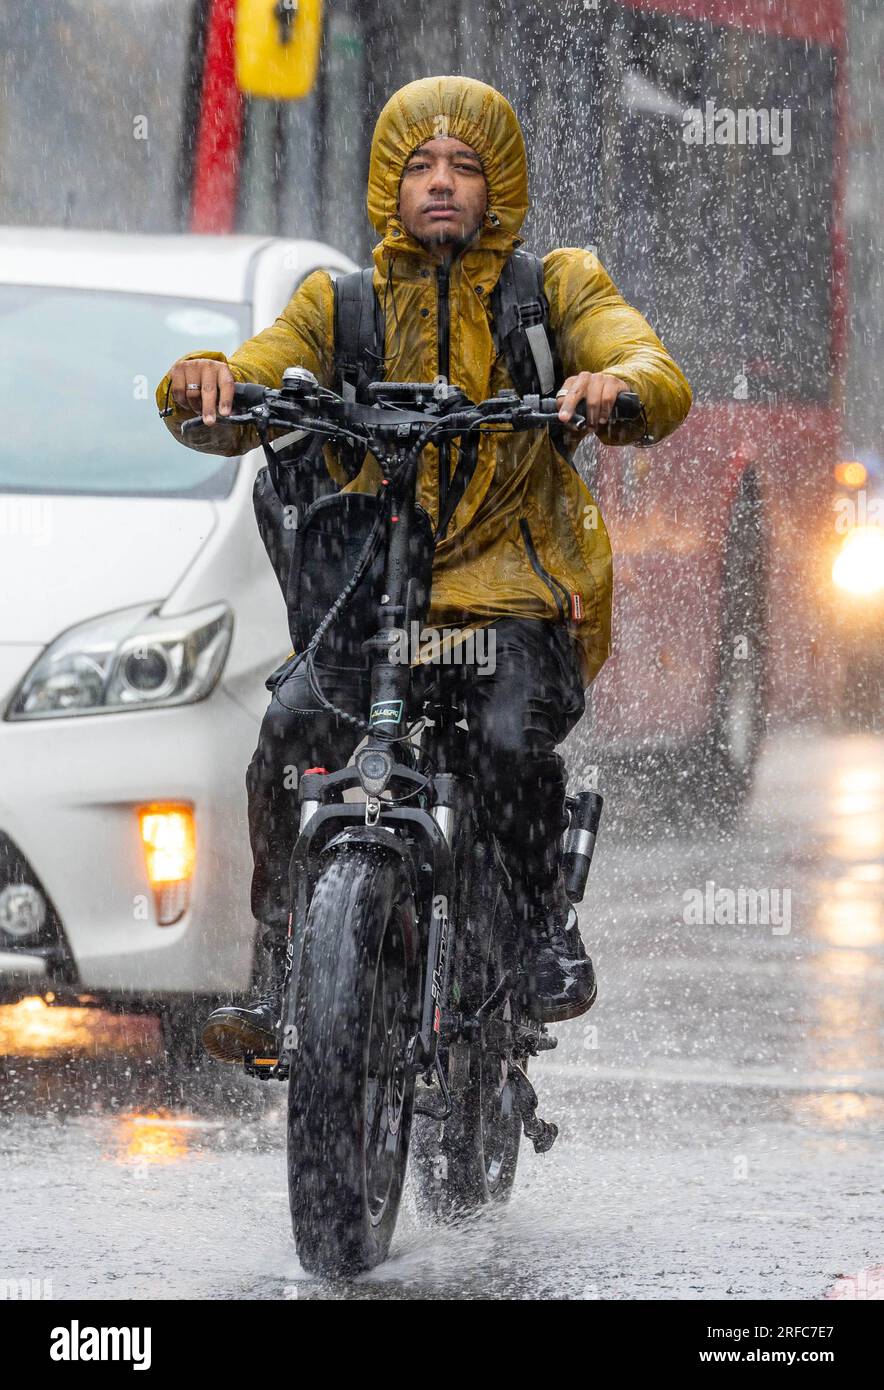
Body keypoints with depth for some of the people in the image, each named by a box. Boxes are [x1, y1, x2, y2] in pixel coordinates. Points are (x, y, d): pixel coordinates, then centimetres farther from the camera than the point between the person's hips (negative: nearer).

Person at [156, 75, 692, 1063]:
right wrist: (203, 386, -19)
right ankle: (287, 975, -14)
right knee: (292, 729, -25)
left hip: (520, 592, -2)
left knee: (512, 737, -31)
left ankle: (548, 934, -4)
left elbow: (662, 385, -5)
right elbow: (237, 408, 6)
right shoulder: (339, 304, 16)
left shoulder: (558, 287, 11)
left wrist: (618, 385, -30)